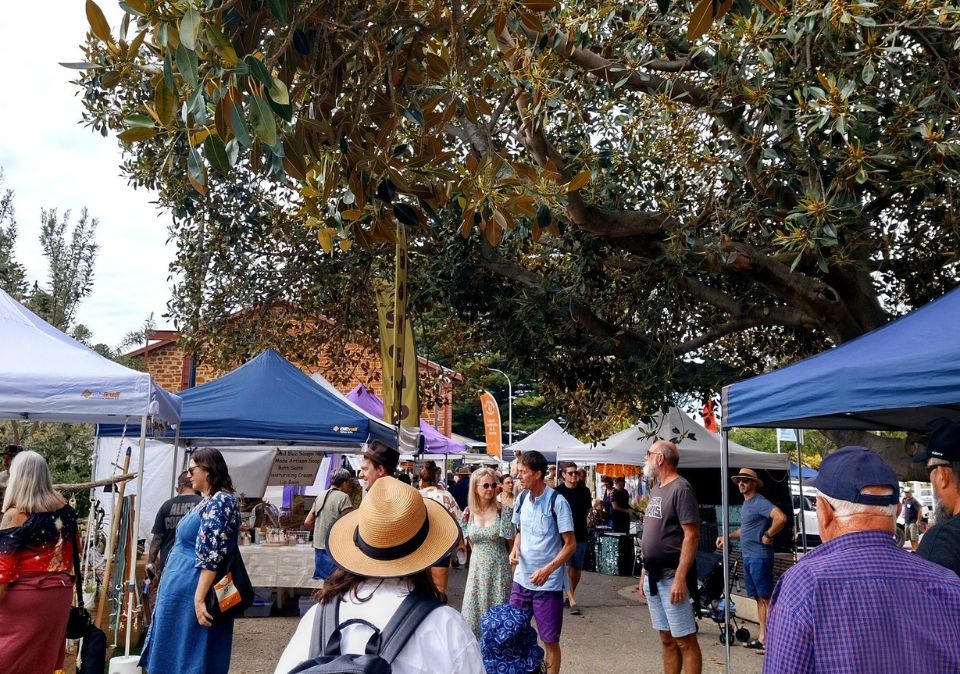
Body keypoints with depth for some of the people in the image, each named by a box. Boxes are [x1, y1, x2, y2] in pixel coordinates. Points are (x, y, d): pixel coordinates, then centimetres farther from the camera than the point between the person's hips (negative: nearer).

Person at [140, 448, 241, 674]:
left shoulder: (220, 501, -18)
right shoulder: (209, 501, 13)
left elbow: (212, 557, -24)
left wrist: (199, 599, -25)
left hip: (193, 591, -10)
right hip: (183, 589, 10)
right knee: (176, 653, 17)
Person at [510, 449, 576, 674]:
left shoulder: (557, 502, -16)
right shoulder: (522, 497, 2)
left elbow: (571, 545, -14)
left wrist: (548, 570, -24)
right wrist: (515, 548, -4)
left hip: (548, 584, -5)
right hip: (521, 579, 6)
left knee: (550, 641, 7)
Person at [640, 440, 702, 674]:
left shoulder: (680, 488, -13)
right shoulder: (655, 488, 13)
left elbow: (691, 536, -17)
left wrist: (680, 578, -21)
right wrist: (645, 572, 16)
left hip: (672, 577, -8)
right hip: (654, 576, 8)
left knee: (685, 640, -1)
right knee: (667, 639, 14)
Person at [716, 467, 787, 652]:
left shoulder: (760, 502, -13)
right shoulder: (746, 503, 17)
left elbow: (781, 518, -29)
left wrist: (768, 536, -21)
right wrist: (727, 537, 18)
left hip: (759, 557, -10)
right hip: (748, 557, 10)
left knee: (766, 598, -5)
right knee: (758, 598, 13)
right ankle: (762, 638, 19)